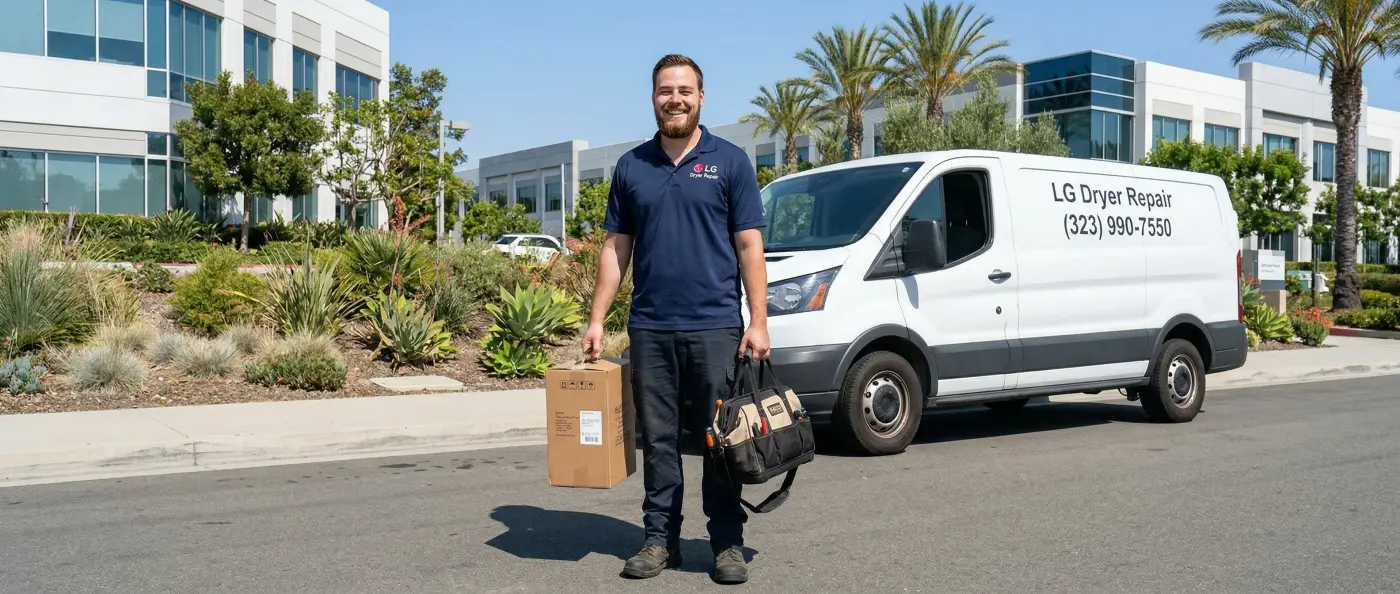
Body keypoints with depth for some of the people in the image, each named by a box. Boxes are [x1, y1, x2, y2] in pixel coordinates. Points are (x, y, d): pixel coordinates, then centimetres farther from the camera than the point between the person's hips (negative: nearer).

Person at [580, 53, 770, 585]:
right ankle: (660, 539, 20)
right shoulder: (631, 166, 10)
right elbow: (616, 248, 11)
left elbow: (749, 246, -1)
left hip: (715, 326, -2)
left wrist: (759, 321, -9)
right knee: (658, 440, 9)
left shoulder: (730, 161, 2)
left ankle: (728, 543, 15)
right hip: (649, 328, 3)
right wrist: (596, 320, 5)